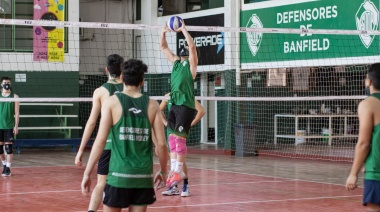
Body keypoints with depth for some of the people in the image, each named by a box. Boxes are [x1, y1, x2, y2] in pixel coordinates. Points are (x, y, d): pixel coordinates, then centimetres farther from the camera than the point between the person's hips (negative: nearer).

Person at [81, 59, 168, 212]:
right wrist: (163, 171, 16)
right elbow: (161, 144, 1)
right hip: (144, 176, 2)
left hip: (119, 174, -2)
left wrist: (87, 173, -2)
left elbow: (100, 141, -7)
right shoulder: (152, 105, 3)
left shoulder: (111, 102, -2)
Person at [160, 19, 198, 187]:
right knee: (172, 137, 6)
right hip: (174, 105, 7)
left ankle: (179, 171, -4)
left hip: (186, 106, -7)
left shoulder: (191, 63, 0)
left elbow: (192, 46, -17)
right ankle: (174, 169, 11)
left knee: (179, 138, -9)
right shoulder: (176, 62, 17)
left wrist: (183, 29, -14)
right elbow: (163, 48, 23)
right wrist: (163, 33, 8)